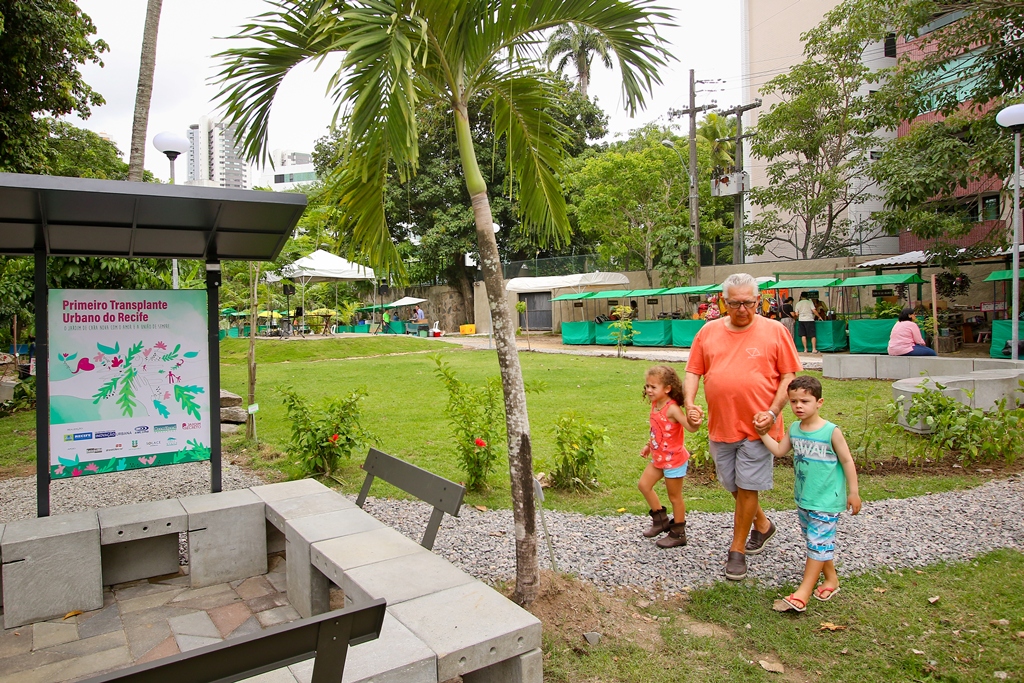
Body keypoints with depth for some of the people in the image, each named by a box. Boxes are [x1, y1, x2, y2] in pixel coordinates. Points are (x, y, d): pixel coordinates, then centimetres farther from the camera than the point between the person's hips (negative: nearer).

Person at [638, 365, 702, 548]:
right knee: (644, 485, 12)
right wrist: (648, 445, 21)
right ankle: (661, 519, 30)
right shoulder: (655, 405, 1)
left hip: (674, 460, -8)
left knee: (675, 497, 5)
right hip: (659, 458, 9)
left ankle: (678, 534, 22)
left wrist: (696, 421, -57)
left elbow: (690, 427, -37)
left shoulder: (672, 408, -25)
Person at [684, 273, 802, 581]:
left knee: (746, 488, 2)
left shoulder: (775, 331, -3)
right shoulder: (708, 332, 5)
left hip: (756, 426, -3)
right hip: (720, 425, 4)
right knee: (733, 486, 16)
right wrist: (689, 403, -7)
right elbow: (693, 372, 8)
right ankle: (762, 524, 43)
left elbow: (789, 376, -1)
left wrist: (773, 411, -12)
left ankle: (737, 550, 19)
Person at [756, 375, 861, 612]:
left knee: (818, 543, -2)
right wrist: (763, 433, -4)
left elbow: (847, 461, -8)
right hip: (803, 498, 6)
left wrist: (853, 492, -5)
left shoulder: (832, 432, -16)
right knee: (817, 541, 18)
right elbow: (779, 450, 8)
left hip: (826, 501, -6)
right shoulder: (794, 429, 1)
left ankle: (802, 594, 1)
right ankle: (831, 578, 37)